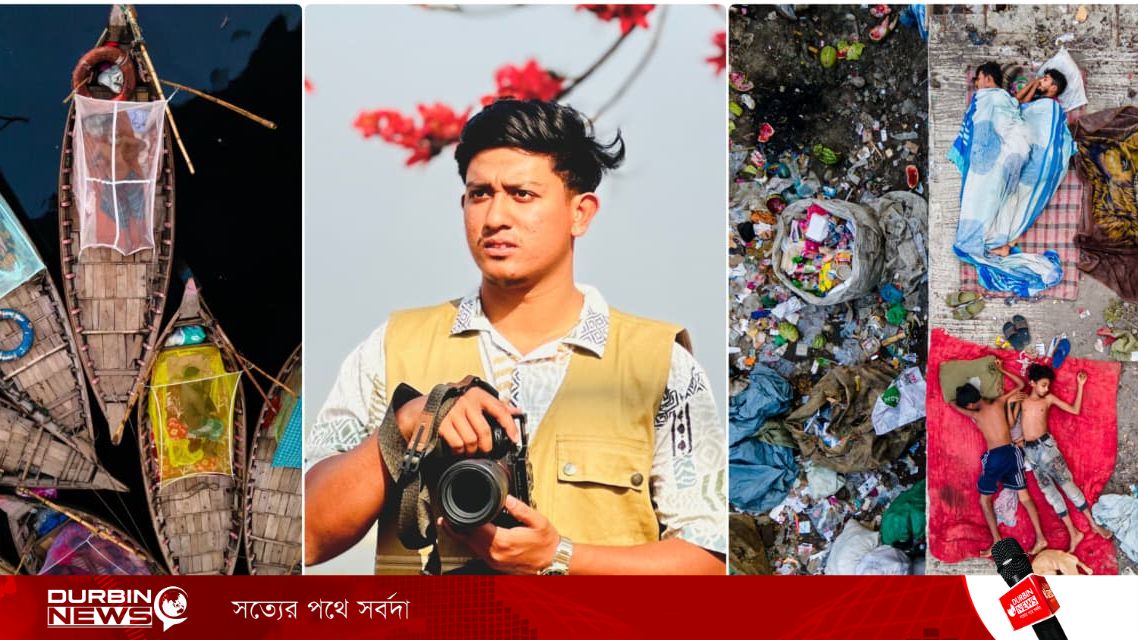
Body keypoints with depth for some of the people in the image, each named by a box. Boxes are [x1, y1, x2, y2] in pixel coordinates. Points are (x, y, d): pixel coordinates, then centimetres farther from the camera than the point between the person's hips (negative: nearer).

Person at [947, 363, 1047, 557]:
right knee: (1024, 496, 9)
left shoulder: (976, 415, 0)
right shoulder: (999, 402, 6)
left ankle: (997, 542, -2)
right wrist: (1001, 370, 21)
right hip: (1011, 452, 4)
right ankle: (1040, 537, -1)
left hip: (994, 456, -4)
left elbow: (952, 404, 17)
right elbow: (1021, 384, 17)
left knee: (984, 499, 9)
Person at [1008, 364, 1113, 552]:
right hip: (1030, 450, 2)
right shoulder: (1022, 399, 10)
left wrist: (1080, 385, 1)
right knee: (1049, 490, 0)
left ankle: (1093, 524, 2)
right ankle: (1073, 533, 4)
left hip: (1046, 444, -2)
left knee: (1066, 482, -6)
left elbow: (1075, 410, 5)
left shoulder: (1049, 398, 6)